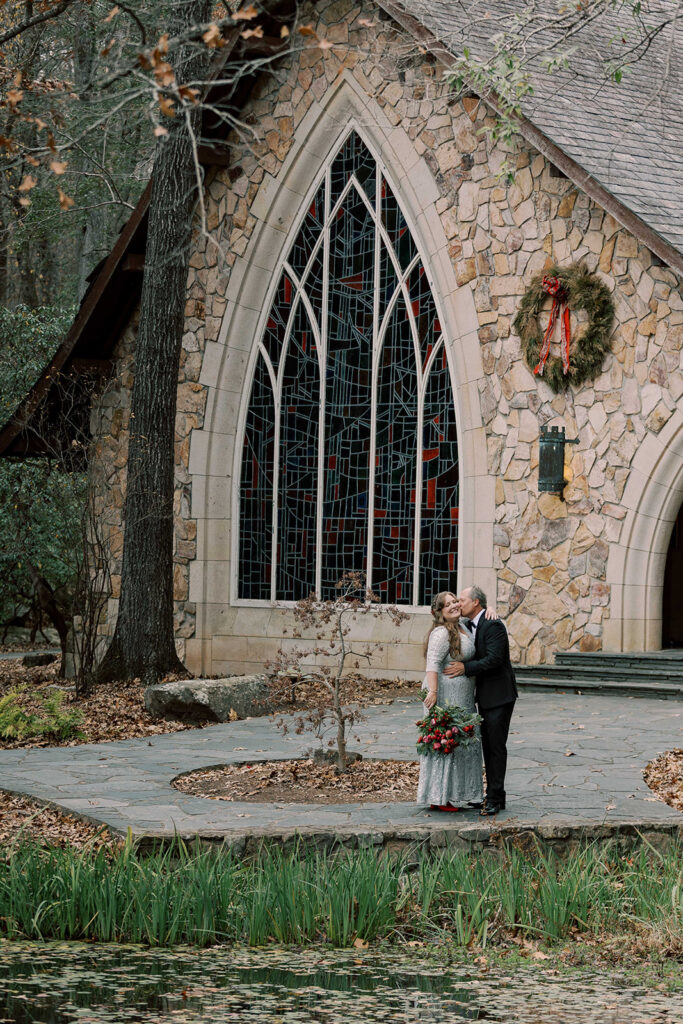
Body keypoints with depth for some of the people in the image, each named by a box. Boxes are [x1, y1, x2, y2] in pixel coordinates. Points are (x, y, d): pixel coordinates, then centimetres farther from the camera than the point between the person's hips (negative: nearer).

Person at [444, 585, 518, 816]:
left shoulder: (493, 626, -18)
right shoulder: (471, 626, 12)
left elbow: (494, 659, -24)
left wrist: (465, 668, -21)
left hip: (499, 695, -10)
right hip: (484, 695, 10)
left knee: (496, 746, -7)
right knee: (487, 745, 12)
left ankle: (495, 799, -5)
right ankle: (493, 795, 19)